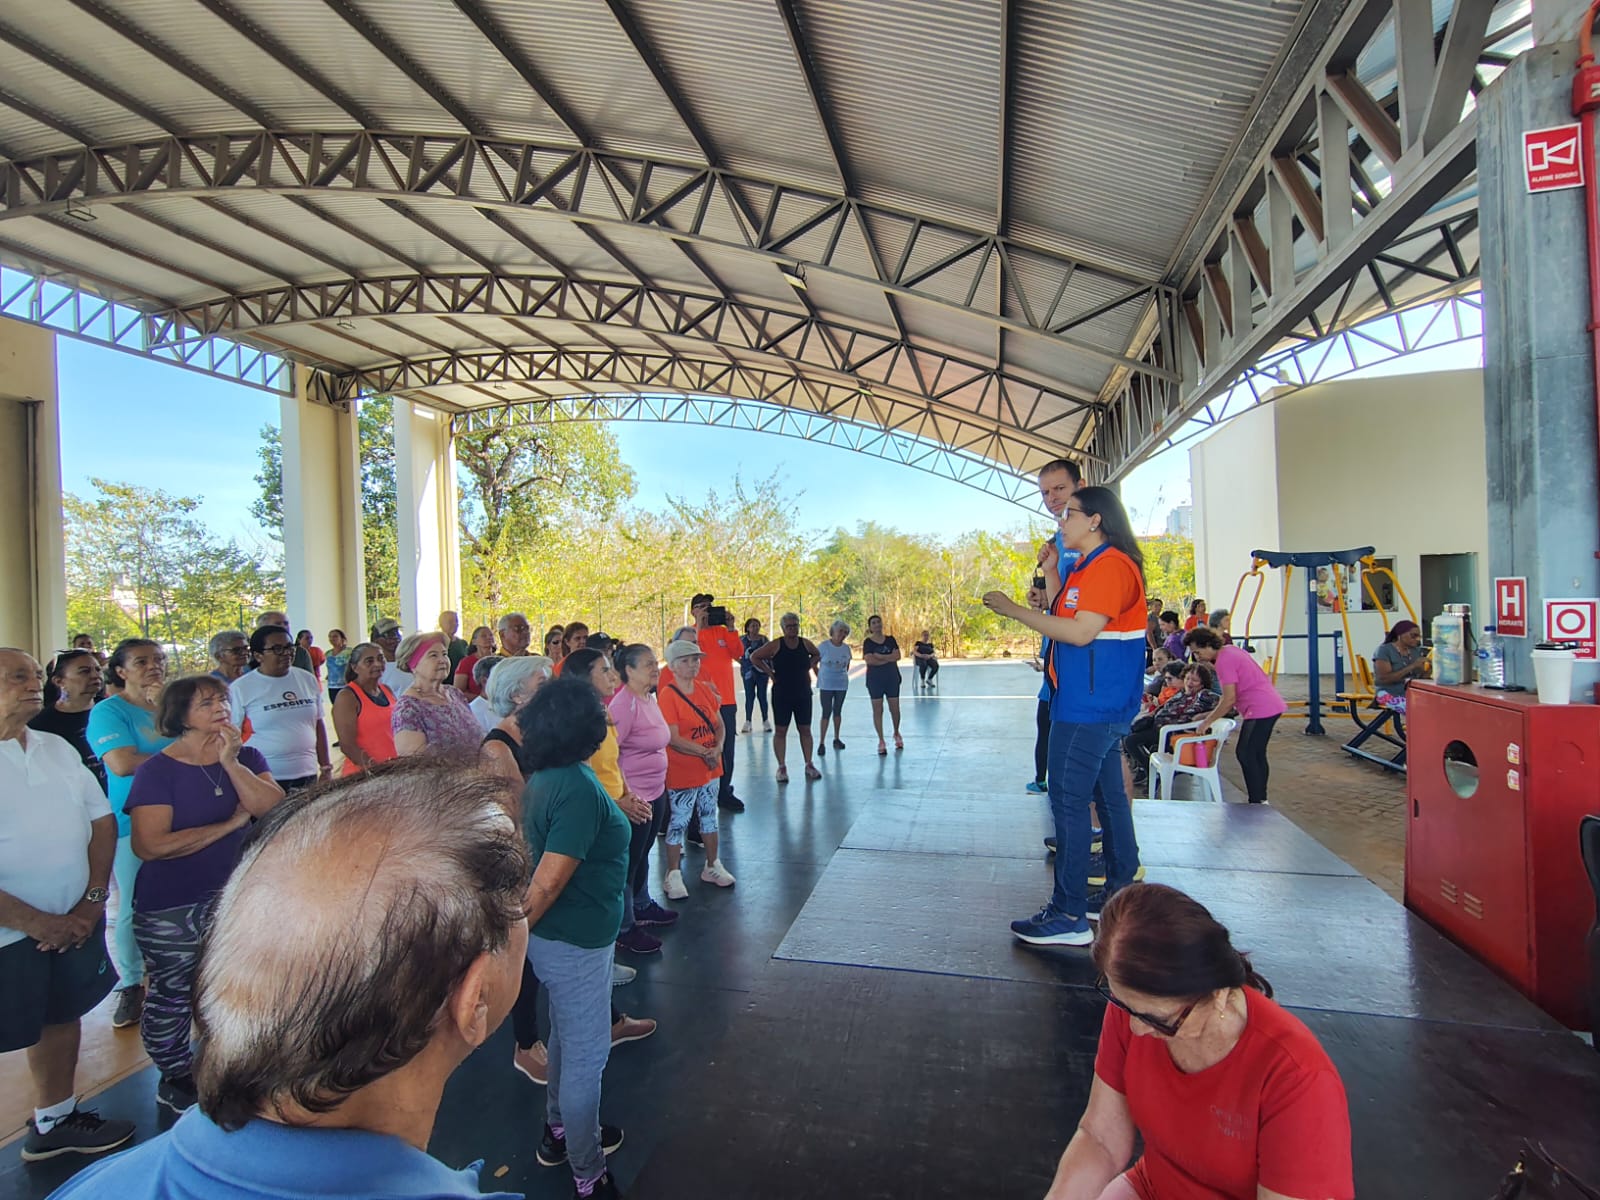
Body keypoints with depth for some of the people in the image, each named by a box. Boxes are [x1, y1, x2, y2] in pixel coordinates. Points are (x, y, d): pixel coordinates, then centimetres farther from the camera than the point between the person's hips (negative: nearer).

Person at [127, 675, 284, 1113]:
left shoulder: (247, 757, 0)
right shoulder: (157, 770, -12)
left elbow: (273, 809, -15)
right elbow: (151, 845, -22)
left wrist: (231, 762, -21)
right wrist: (231, 823, -17)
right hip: (171, 911, -4)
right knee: (171, 997, 11)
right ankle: (175, 1078, 35)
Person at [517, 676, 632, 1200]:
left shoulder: (543, 779, -1)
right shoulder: (579, 788, -28)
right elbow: (546, 884, -27)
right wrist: (513, 937, -14)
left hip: (556, 936, 9)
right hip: (574, 941, -9)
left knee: (567, 1037, 27)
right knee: (586, 1054, 9)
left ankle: (560, 1129, 48)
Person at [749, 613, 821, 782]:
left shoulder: (805, 644, 2)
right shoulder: (776, 645, -8)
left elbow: (817, 655, 22)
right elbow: (754, 657, -4)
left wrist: (808, 667, 7)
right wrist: (769, 672, -7)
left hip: (803, 693, 3)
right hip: (781, 695, -3)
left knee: (805, 730, 7)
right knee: (781, 731, 2)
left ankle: (809, 765, 17)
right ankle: (781, 767, 9)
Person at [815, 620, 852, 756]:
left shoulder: (846, 648, 2)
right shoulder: (823, 645, -10)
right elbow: (814, 663, -4)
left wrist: (843, 675, 7)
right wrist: (820, 677, -4)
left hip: (841, 684, 4)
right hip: (826, 686, -4)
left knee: (837, 711, 14)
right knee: (826, 712, -6)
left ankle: (836, 739, 27)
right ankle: (821, 743, -1)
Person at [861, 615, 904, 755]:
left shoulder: (890, 640, 5)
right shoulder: (867, 642, -2)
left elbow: (897, 656, -9)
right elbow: (869, 660, -16)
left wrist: (880, 656, -17)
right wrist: (889, 658, -13)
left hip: (892, 678, 2)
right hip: (875, 679, -2)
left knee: (895, 708, 6)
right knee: (877, 710, 1)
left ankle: (896, 734, 32)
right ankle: (881, 741, 10)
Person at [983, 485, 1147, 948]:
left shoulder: (1110, 566, -16)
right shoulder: (1088, 567, 18)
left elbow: (1081, 632, -24)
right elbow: (1062, 617, 19)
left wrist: (1014, 610, -20)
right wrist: (1050, 573, 12)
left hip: (1090, 707, -11)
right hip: (1099, 705, 11)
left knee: (1068, 800, -8)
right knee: (1108, 795, 16)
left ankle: (1068, 915, -1)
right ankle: (1121, 894, 28)